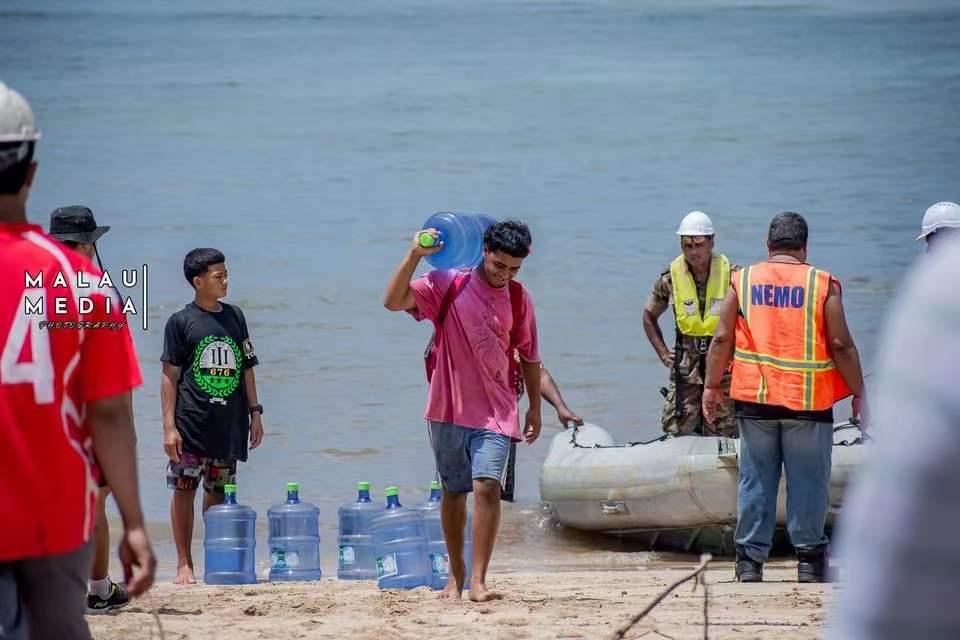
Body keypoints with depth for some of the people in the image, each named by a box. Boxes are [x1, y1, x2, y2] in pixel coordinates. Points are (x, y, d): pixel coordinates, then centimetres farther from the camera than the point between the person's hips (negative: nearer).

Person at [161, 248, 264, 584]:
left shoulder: (235, 317, 11)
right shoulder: (180, 322, -2)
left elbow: (246, 368, 16)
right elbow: (170, 376, -4)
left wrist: (255, 412, 11)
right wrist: (169, 426, -9)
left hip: (228, 426, 4)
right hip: (191, 423, -4)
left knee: (217, 492, 9)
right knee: (184, 489, -2)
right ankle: (185, 564, 2)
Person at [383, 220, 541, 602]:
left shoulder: (519, 299, 4)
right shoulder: (447, 285, -5)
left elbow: (528, 356, 15)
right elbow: (393, 301, -16)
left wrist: (534, 408, 18)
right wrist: (414, 256, -26)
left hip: (495, 411, 0)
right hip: (449, 408, 0)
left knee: (487, 486, -16)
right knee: (454, 492, 10)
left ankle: (478, 581, -18)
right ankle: (456, 575, 24)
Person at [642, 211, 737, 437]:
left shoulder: (731, 276, -7)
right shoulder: (671, 278, -1)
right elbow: (649, 317, 15)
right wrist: (664, 353, 7)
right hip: (685, 365, 2)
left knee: (722, 435, -1)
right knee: (676, 433, -4)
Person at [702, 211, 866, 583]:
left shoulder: (743, 281, 2)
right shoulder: (823, 285, -4)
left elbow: (722, 339, 3)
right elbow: (841, 345, -5)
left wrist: (712, 386, 14)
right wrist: (858, 394, 4)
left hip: (755, 399, 2)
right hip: (808, 402, -2)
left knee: (756, 481, 8)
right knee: (808, 482, 6)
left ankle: (750, 559, 9)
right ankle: (809, 558, 8)